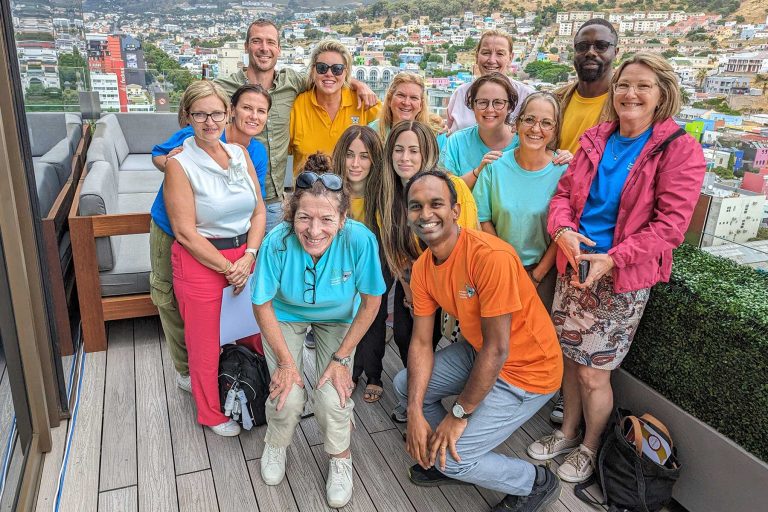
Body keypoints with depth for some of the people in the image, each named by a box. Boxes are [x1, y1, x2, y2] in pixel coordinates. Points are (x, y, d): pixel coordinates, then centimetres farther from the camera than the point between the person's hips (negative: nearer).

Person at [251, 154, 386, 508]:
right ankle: (276, 445, 26)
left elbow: (371, 301, -18)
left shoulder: (360, 240, -35)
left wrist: (341, 358, -15)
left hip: (338, 319, 0)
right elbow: (262, 305, -17)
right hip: (285, 315, 0)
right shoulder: (277, 242, -34)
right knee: (288, 398, -12)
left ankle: (340, 457, 21)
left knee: (333, 398, -14)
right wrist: (285, 361, -15)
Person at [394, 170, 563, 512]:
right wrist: (415, 413, -13)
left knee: (454, 459, -9)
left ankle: (537, 483, 17)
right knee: (404, 385, 7)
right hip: (477, 351, 8)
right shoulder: (423, 267, -5)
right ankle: (445, 455, 28)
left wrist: (459, 413, -17)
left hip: (526, 370, -8)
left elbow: (497, 349, -26)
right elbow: (421, 342, -4)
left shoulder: (490, 256, -30)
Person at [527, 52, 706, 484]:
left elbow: (672, 222, -14)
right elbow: (564, 192, 8)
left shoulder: (679, 149, -9)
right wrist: (563, 229, -13)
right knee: (570, 357, 15)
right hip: (574, 266, 5)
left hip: (623, 278, -4)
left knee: (593, 372, 5)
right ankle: (568, 433, 39)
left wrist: (613, 258, -23)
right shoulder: (596, 140, 6)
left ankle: (589, 448, 32)